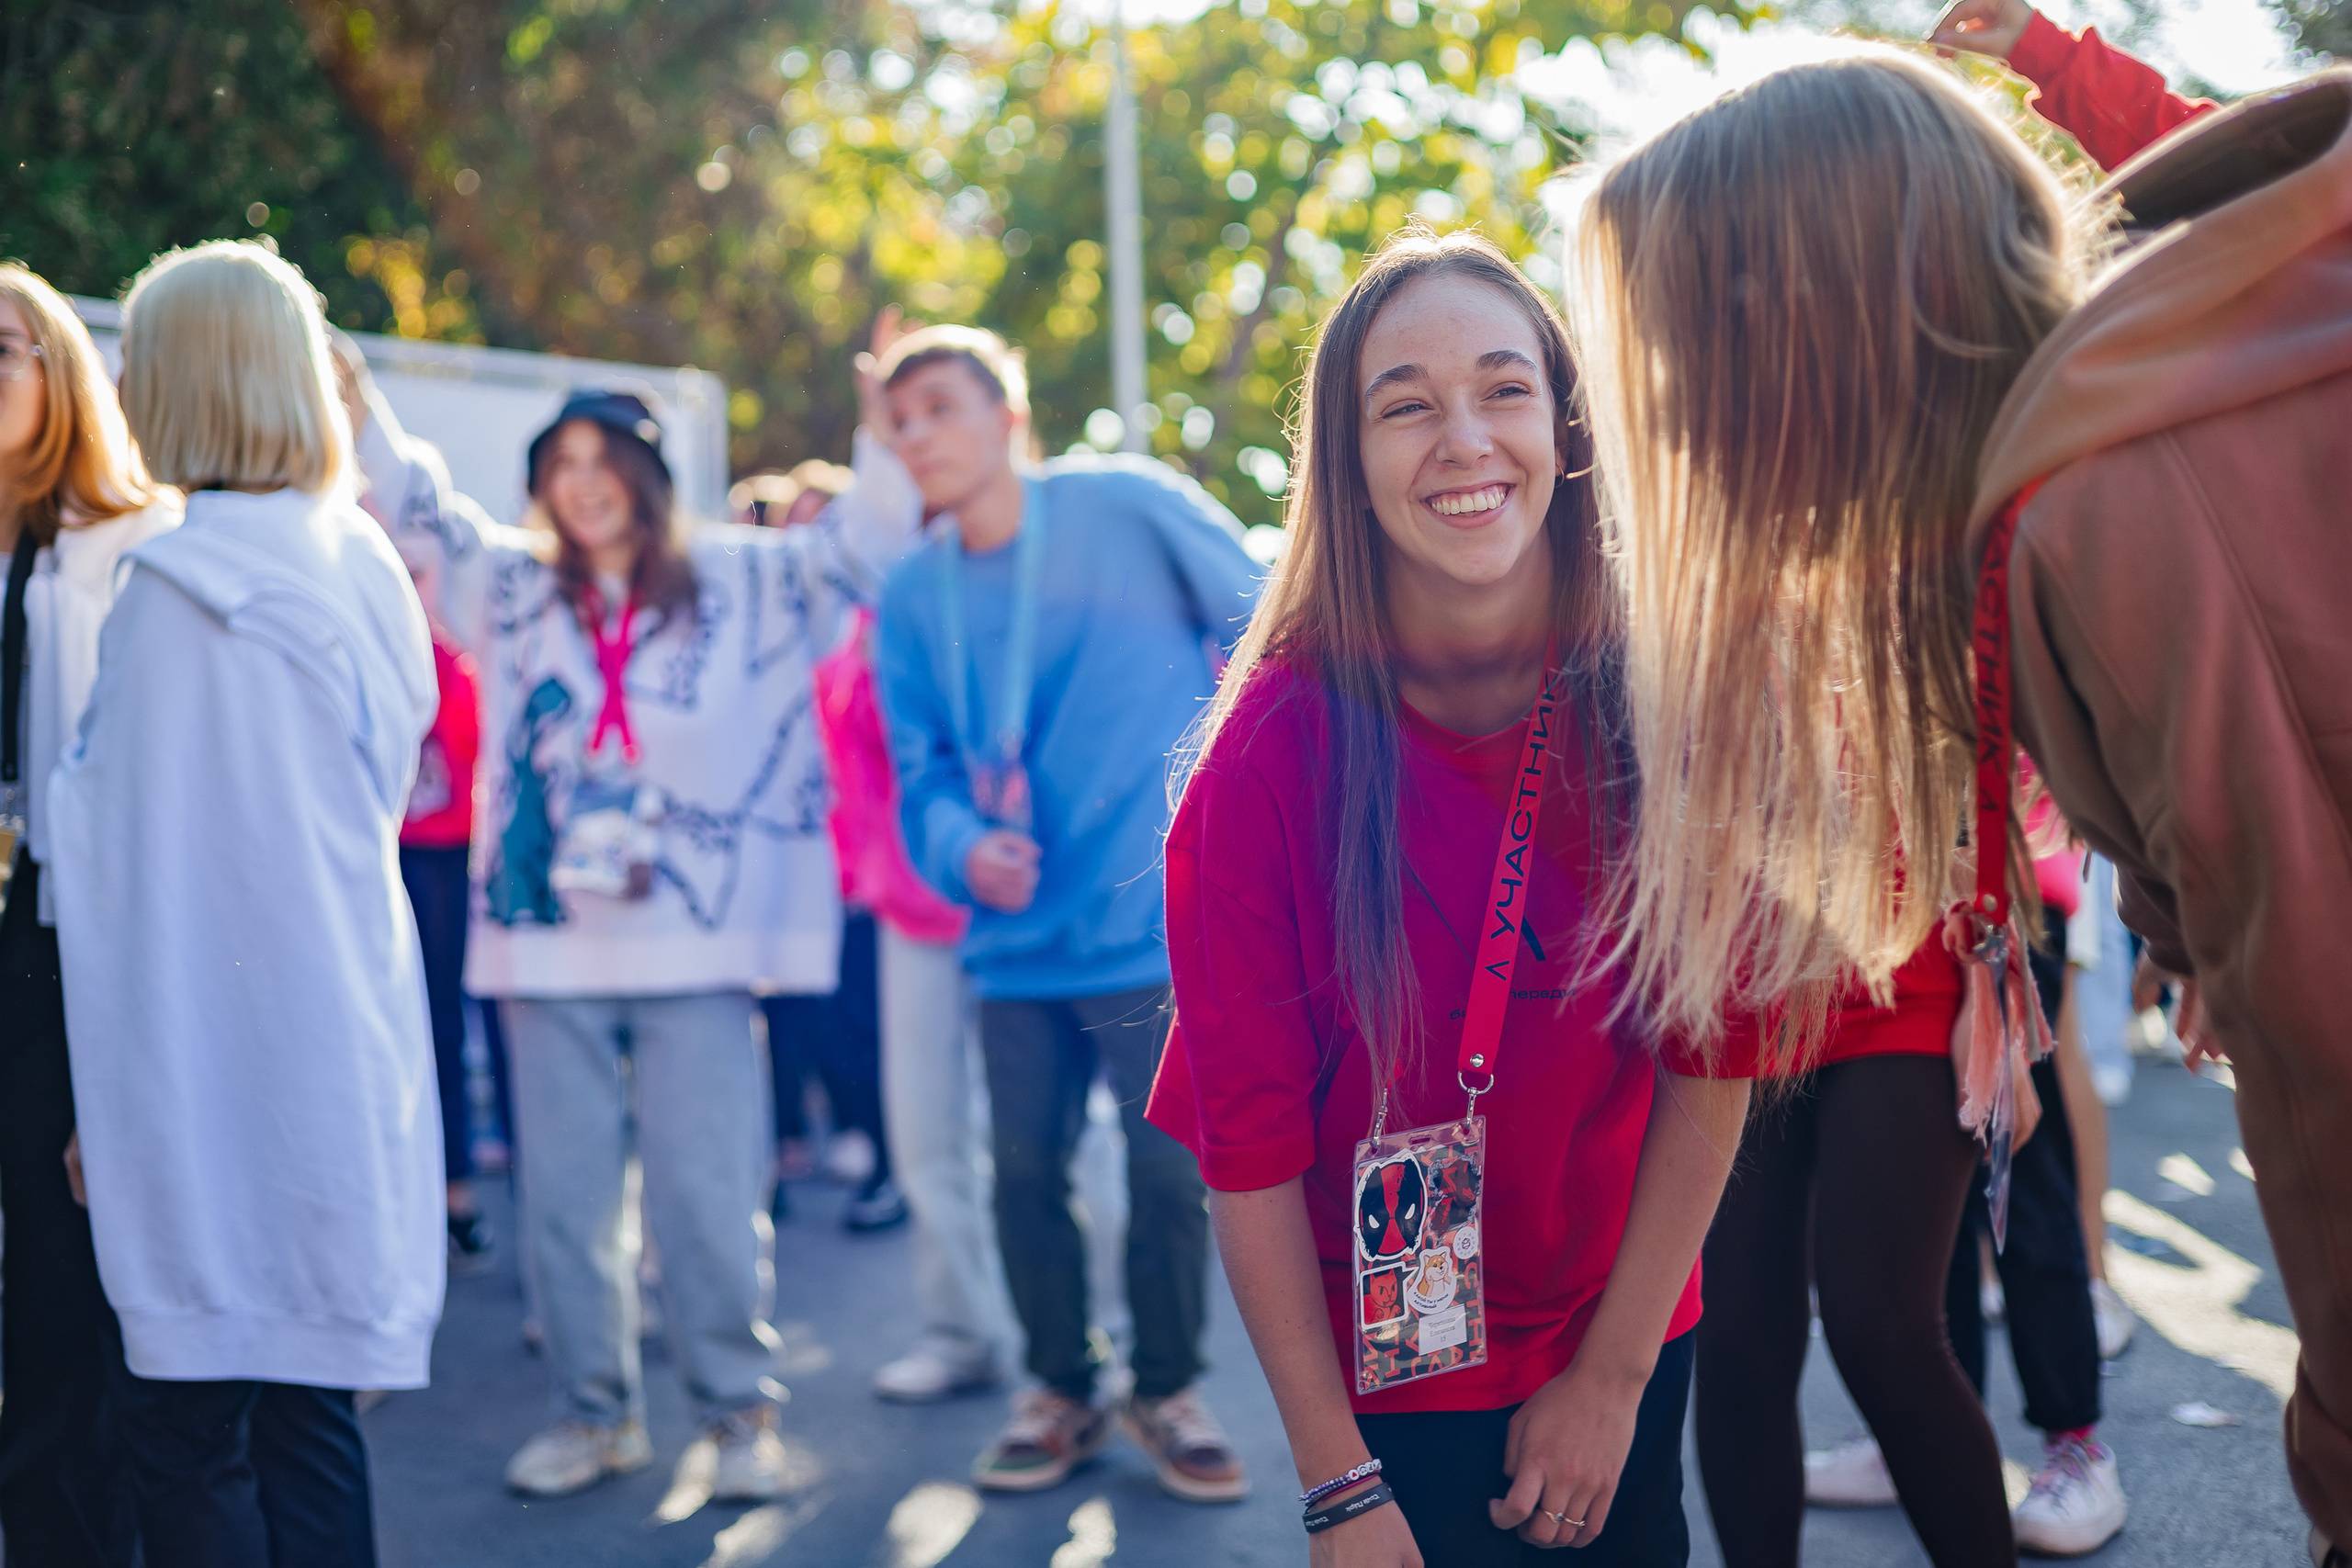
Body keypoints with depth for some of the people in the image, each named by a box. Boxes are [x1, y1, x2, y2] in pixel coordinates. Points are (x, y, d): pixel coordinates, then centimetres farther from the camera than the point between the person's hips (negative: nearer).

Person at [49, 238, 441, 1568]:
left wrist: (111, 1089, -8)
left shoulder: (181, 586, -14)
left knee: (188, 1423, 1)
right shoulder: (364, 570, 8)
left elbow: (137, 855, -14)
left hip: (216, 1064, -8)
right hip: (346, 1053, 8)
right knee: (309, 1411, 14)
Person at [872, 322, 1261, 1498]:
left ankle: (1167, 1392, 22)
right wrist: (962, 846, -16)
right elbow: (919, 768, 5)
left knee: (1167, 1170, 0)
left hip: (1157, 917, -4)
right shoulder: (913, 594, 3)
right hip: (1018, 937, 4)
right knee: (1024, 1168, 10)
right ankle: (1059, 1390, 30)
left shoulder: (1130, 507, -9)